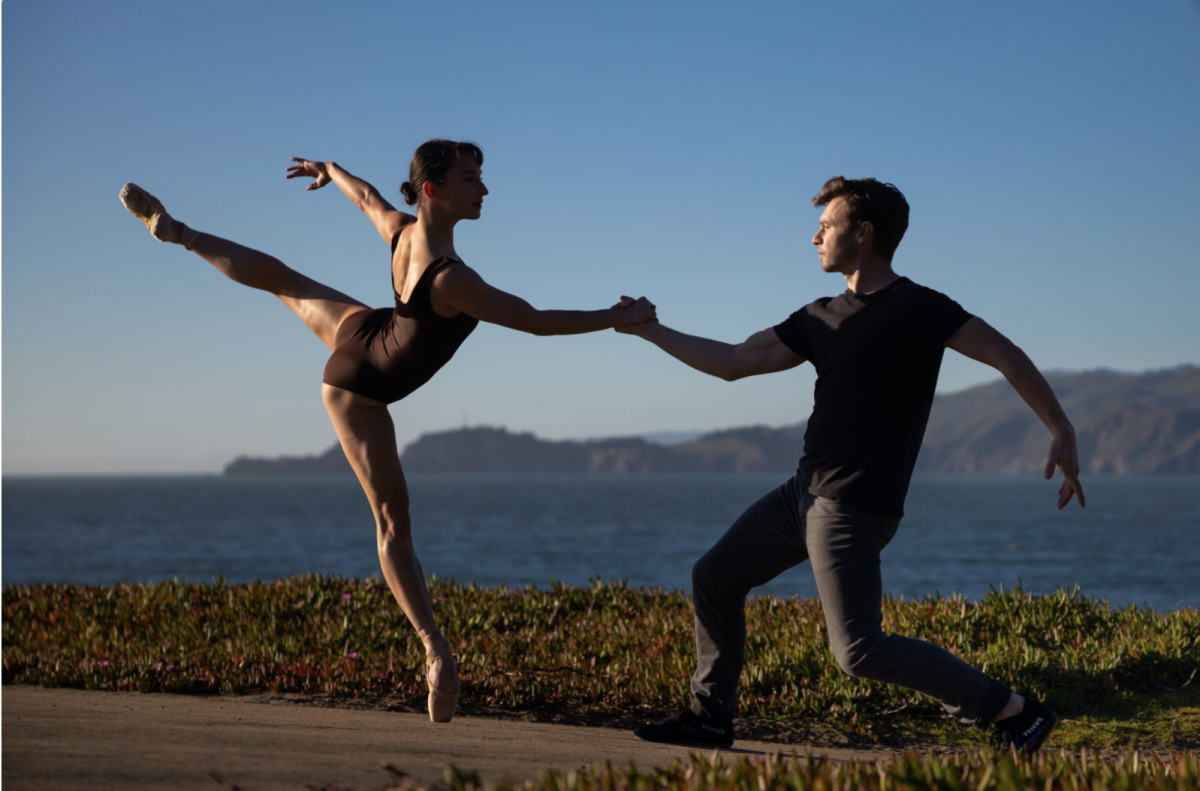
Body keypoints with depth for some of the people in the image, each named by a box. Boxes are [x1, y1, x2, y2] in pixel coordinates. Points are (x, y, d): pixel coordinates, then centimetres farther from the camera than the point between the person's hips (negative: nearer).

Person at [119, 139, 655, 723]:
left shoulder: (401, 230, -21)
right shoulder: (451, 279, -43)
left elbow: (366, 195, 3)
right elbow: (538, 322, -35)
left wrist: (328, 169, 25)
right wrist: (617, 318, -25)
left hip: (360, 331, 7)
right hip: (358, 391, -7)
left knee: (279, 277, 35)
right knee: (393, 524, -7)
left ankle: (170, 228, 52)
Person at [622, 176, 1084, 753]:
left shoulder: (917, 308, -11)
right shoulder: (821, 319, 13)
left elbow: (1006, 355, -15)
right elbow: (732, 363, 17)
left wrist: (1062, 434, -23)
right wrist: (650, 330, 17)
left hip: (854, 511, -9)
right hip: (804, 492, 9)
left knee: (859, 651, -16)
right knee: (714, 578, 14)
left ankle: (1010, 712, -7)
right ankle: (710, 717, 27)